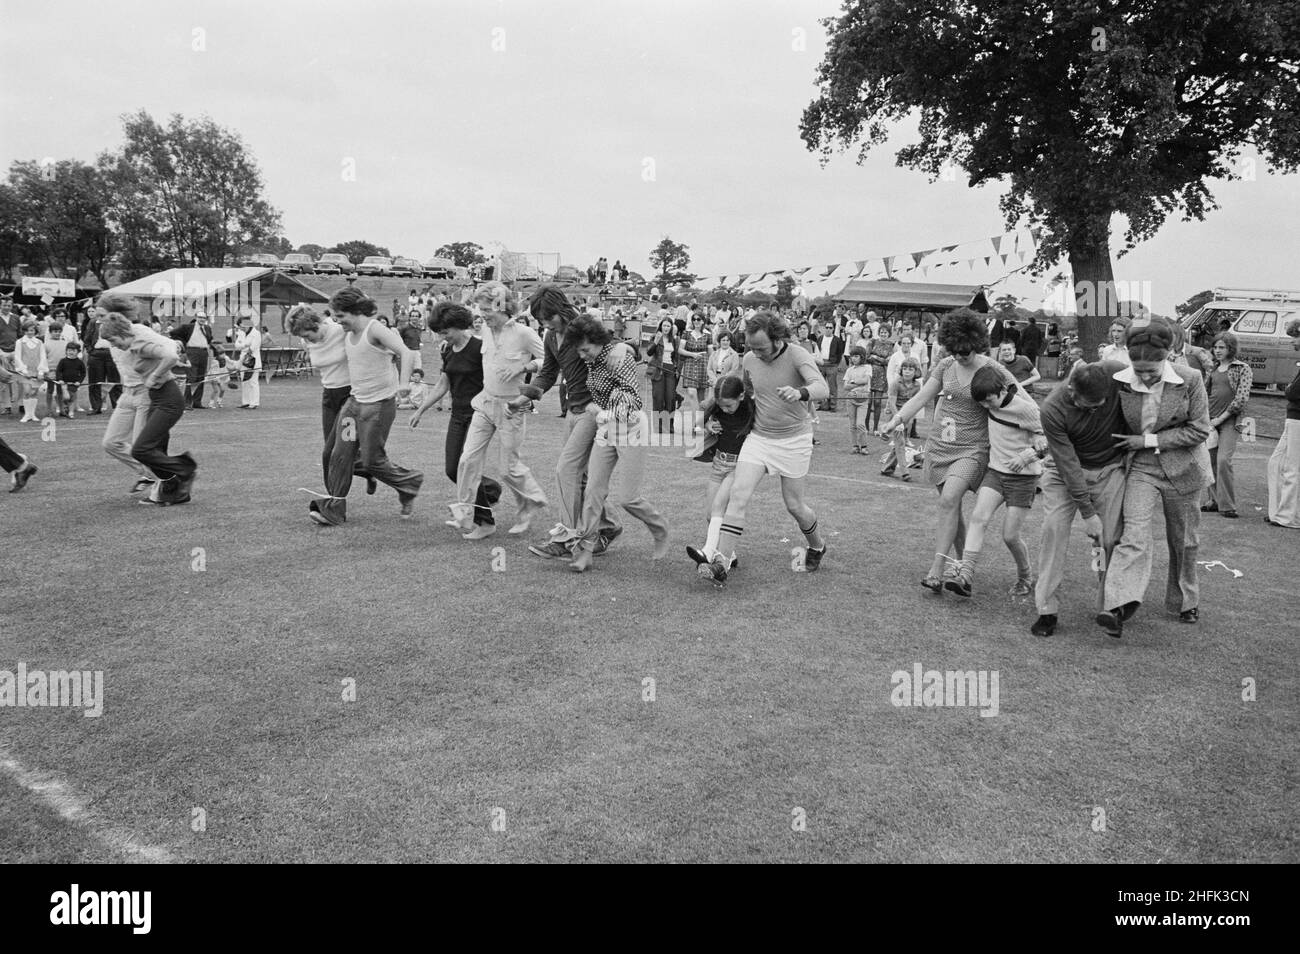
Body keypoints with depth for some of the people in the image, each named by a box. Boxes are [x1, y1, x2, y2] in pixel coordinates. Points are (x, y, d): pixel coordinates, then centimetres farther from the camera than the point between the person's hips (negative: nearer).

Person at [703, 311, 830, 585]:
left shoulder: (797, 356, -17)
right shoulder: (749, 360, -2)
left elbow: (822, 388, -33)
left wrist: (800, 393, -54)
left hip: (794, 439, -4)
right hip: (758, 437, 4)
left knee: (794, 506, 7)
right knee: (739, 493, -14)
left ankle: (817, 547, 37)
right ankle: (721, 561, -17)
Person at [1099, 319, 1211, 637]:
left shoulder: (1189, 379, -14)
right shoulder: (1121, 382, -11)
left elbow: (1199, 429, -11)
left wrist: (1150, 440, -17)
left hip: (1182, 468, 0)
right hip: (1141, 467, 0)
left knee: (1183, 540, 14)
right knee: (1133, 534, -17)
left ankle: (1185, 602, 36)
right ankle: (1119, 608, -27)